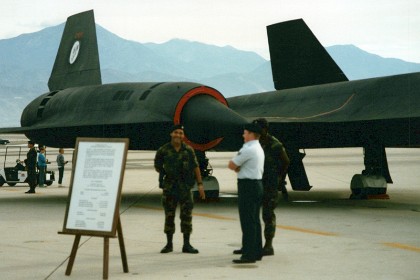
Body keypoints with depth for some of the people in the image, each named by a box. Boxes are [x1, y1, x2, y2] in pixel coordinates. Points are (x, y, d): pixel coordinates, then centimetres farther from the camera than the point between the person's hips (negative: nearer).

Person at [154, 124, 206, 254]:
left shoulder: (188, 150, 3)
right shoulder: (163, 150, -1)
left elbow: (195, 167, 5)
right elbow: (157, 166, 11)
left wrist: (200, 184, 1)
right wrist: (165, 173, -3)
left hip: (185, 186, 1)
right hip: (169, 186, -1)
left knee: (187, 215, 0)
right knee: (169, 215, 5)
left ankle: (186, 245, 7)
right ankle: (169, 244, 15)